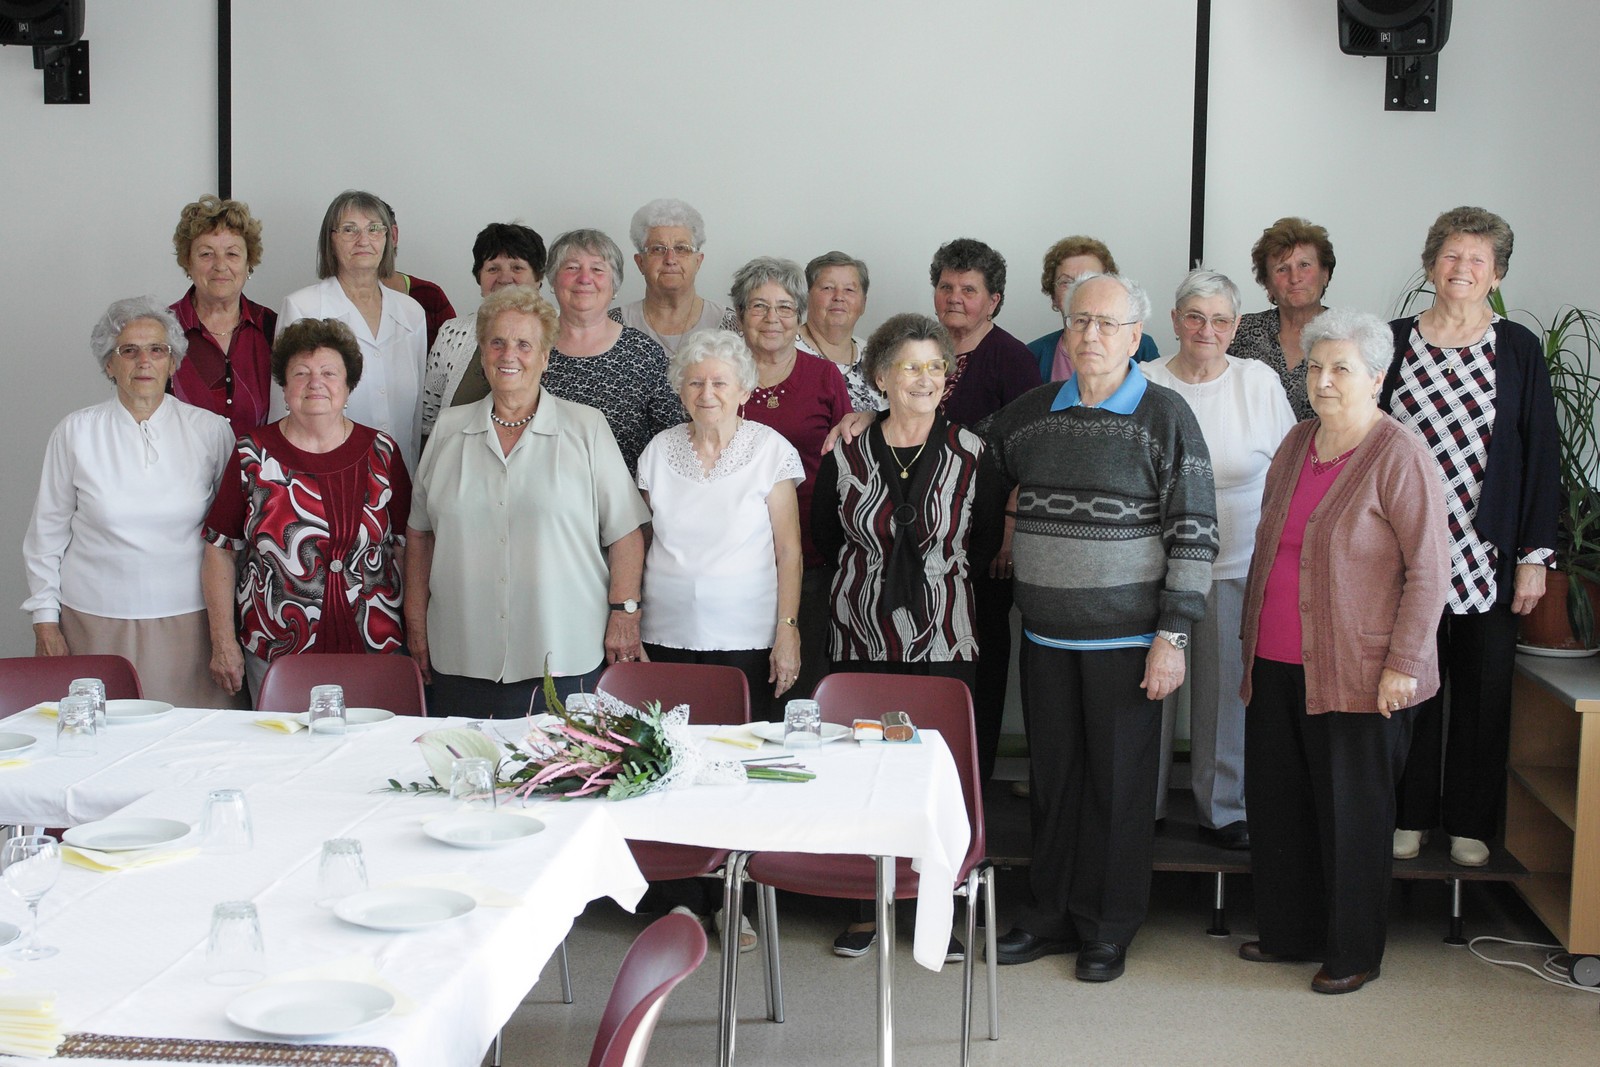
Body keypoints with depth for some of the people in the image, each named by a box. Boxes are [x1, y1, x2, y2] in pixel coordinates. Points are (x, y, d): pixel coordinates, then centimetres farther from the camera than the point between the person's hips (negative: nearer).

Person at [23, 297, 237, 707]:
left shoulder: (210, 430, 3)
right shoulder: (75, 432, 4)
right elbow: (47, 532, 9)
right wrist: (45, 620, 5)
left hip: (187, 622, 0)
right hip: (97, 623, 0)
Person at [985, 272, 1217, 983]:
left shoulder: (1165, 417, -6)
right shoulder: (1032, 412, 7)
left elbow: (1194, 533, -9)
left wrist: (1172, 637, -13)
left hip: (1125, 638, -4)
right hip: (1045, 633, 4)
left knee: (1119, 782, 5)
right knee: (1052, 775, 12)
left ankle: (1108, 929, 18)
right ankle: (1052, 914, 26)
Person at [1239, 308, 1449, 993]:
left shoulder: (1399, 458, -12)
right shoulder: (1297, 445, 11)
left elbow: (1429, 569, -14)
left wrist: (1402, 664, -16)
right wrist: (1252, 632, 19)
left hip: (1356, 673, -7)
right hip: (1277, 666, 7)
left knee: (1351, 809, 4)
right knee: (1276, 800, 13)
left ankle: (1353, 952, 19)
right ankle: (1289, 933, 29)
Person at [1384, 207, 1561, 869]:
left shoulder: (1519, 349, 1)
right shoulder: (1394, 342, 4)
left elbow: (1542, 455, 1)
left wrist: (1535, 555, -4)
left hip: (1487, 553, 0)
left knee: (1483, 686, 6)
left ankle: (1470, 821, 19)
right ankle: (1409, 814, 19)